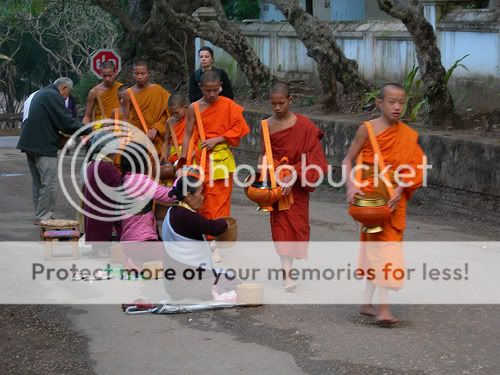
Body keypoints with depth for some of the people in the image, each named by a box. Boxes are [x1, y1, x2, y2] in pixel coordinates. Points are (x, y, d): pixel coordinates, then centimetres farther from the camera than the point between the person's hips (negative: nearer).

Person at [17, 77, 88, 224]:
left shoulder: (40, 94, 19)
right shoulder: (54, 96, -12)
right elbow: (67, 123, -17)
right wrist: (88, 130, -6)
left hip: (30, 144, 10)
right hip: (44, 146, -10)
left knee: (38, 183, 16)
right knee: (48, 183, -5)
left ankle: (39, 214, 21)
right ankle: (43, 216, -5)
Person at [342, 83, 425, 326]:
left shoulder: (408, 135, 5)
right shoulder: (367, 129, -5)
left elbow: (411, 169, 2)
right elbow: (348, 160, -3)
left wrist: (400, 190, -14)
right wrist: (351, 186, -17)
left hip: (394, 197, 4)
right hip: (370, 193, -4)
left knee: (377, 244, 11)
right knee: (380, 242, -12)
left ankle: (368, 303, 21)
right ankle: (383, 306, -17)